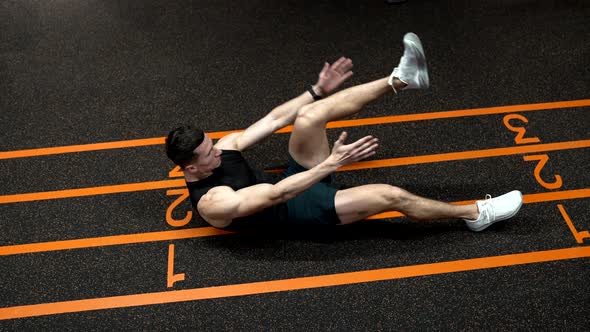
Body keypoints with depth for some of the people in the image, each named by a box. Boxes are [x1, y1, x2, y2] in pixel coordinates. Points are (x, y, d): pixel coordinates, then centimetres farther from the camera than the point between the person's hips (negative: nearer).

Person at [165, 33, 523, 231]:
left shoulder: (224, 146, -2)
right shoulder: (212, 203, -24)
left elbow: (273, 120, 0)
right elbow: (275, 195, -32)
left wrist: (319, 90, -3)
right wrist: (332, 164, -38)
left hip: (297, 178, 7)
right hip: (300, 209, -7)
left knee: (308, 117, -24)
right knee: (392, 196, -19)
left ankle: (400, 79, -19)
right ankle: (476, 214, 0)